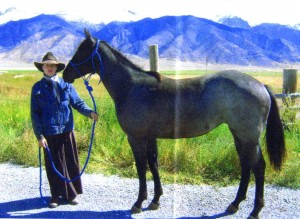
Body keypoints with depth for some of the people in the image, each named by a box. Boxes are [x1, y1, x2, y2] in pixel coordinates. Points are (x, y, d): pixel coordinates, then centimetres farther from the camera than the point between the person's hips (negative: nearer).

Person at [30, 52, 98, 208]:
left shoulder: (66, 85, 5)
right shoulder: (38, 88, 1)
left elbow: (77, 102, 2)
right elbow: (35, 113, 0)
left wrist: (90, 112, -18)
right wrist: (39, 135, -7)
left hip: (66, 130, 2)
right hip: (49, 133, -2)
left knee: (71, 162, 7)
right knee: (53, 165, 7)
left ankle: (70, 194, 21)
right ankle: (56, 195, 21)